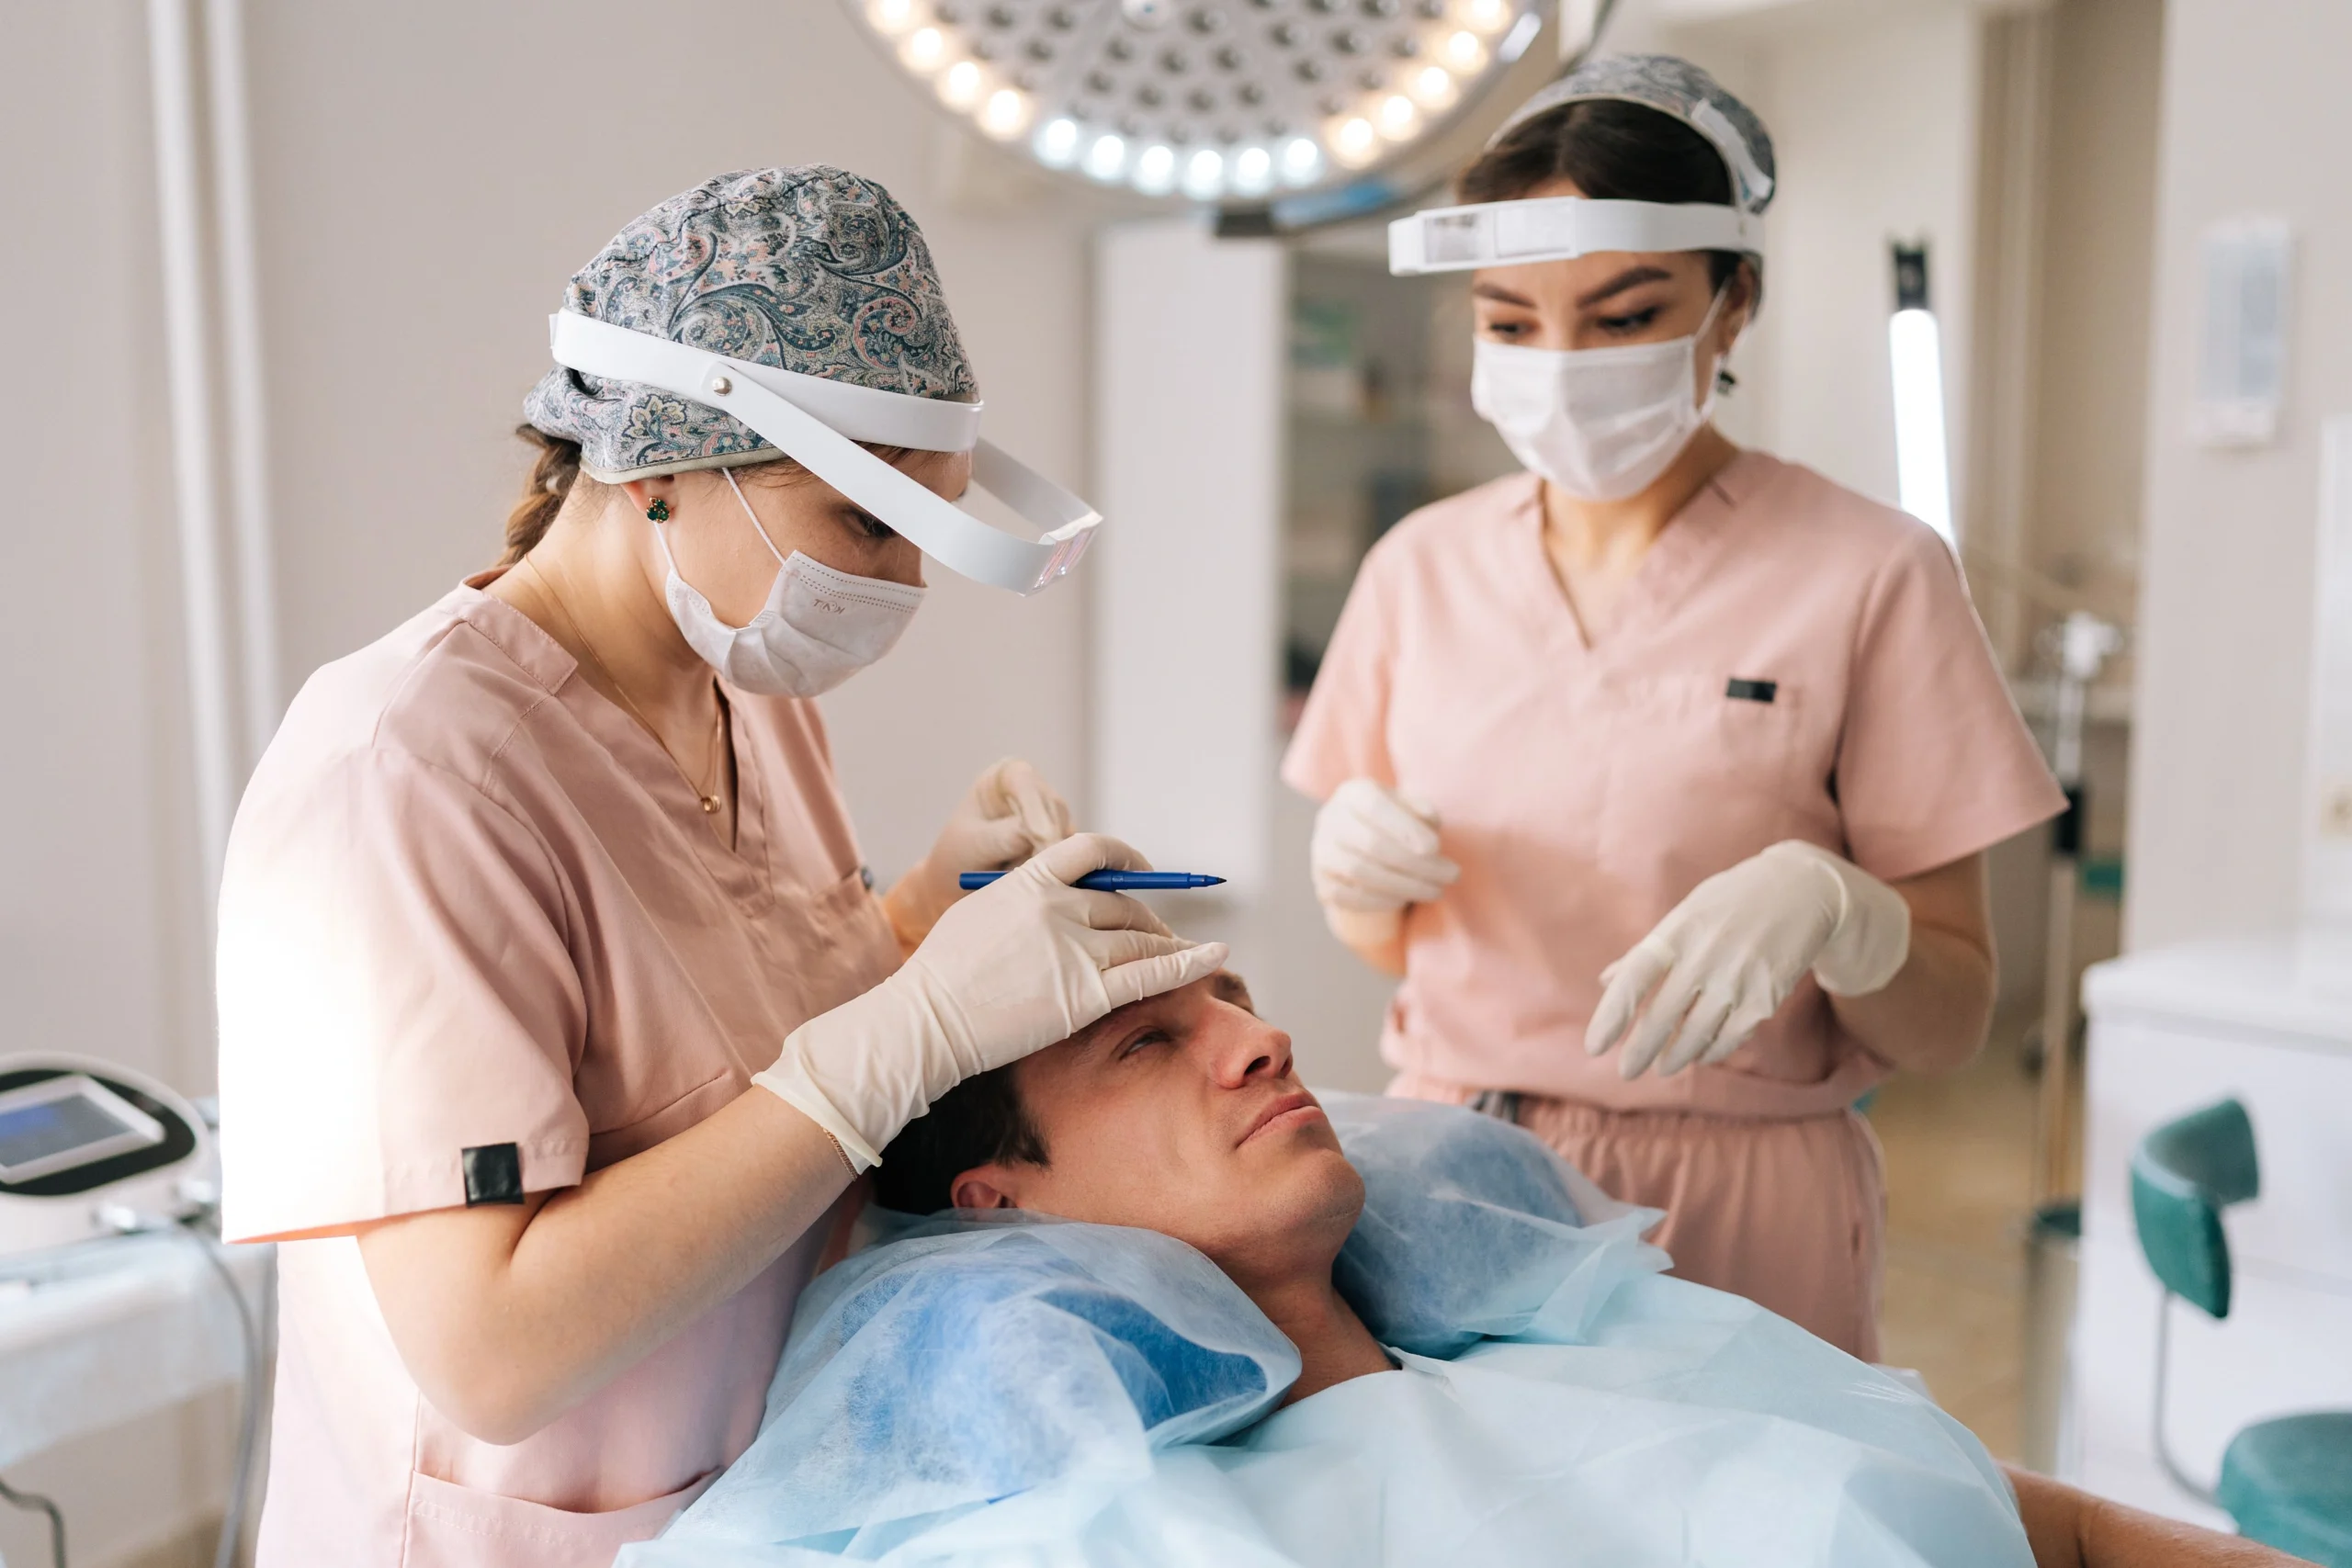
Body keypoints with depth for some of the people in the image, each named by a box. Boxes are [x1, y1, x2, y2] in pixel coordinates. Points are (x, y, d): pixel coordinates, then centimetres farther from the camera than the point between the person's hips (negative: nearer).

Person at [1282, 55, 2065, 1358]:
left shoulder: (1869, 577, -9)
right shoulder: (1421, 567, 2)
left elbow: (1950, 1024, -6)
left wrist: (1830, 909, -26)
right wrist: (1356, 869, -11)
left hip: (1731, 1206, -3)